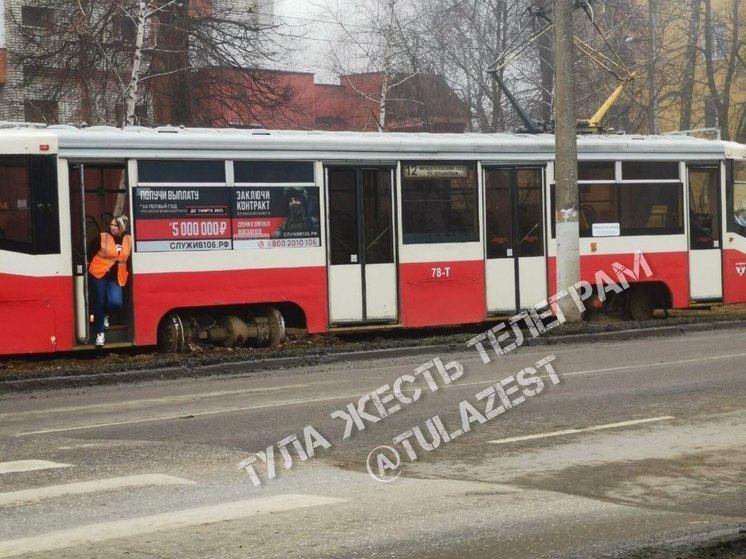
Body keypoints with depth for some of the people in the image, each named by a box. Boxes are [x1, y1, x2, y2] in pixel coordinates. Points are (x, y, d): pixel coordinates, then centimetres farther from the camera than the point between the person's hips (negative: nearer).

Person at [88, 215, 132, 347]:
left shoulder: (128, 240, 3)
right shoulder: (102, 238, -7)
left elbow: (130, 259, 14)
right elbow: (90, 252, -2)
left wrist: (127, 274, 13)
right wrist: (87, 266, -5)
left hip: (116, 278, 2)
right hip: (98, 274, -2)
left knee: (116, 303, -14)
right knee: (99, 303, -3)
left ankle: (104, 315, 22)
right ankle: (100, 333, 7)